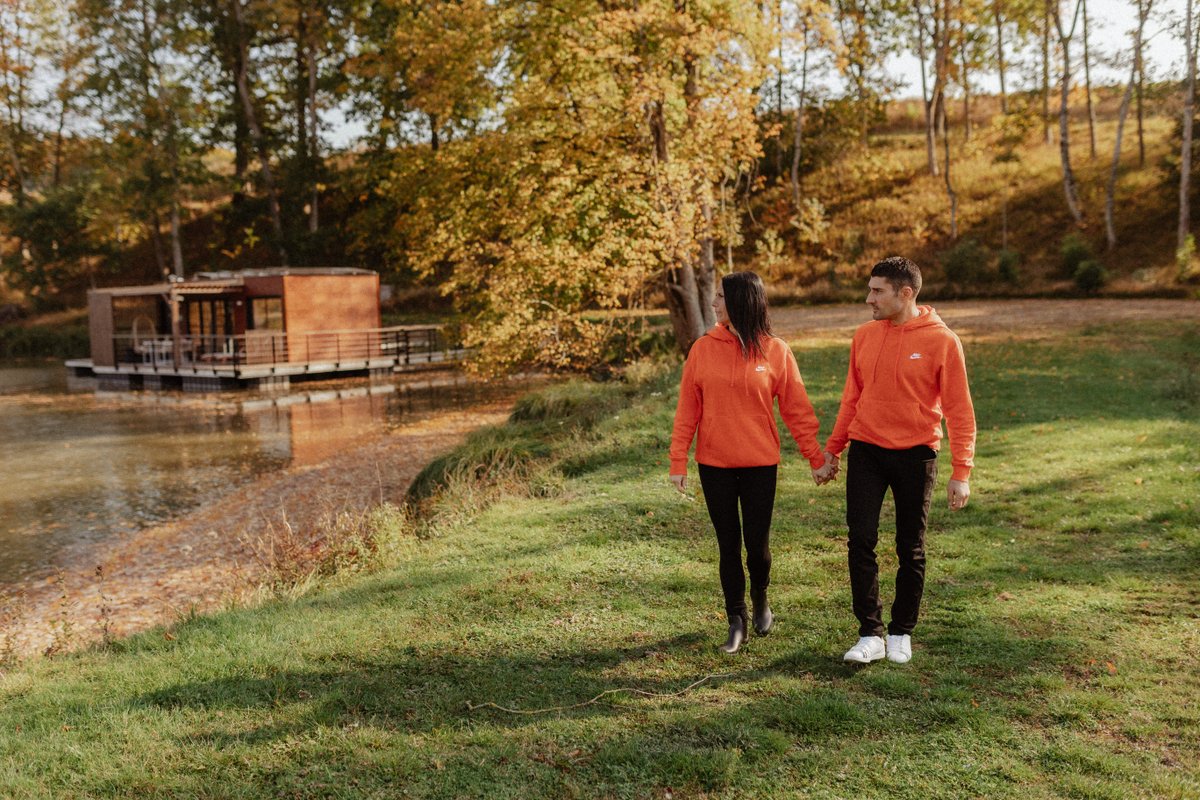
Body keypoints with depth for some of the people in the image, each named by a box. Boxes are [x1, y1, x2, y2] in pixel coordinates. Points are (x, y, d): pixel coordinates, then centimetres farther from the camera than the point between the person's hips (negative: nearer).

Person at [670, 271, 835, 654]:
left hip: (760, 463, -1)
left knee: (758, 544, 5)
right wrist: (678, 461, -5)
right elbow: (687, 409, -1)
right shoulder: (703, 348, -2)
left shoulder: (775, 351, -5)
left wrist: (816, 459, -1)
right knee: (728, 544, 8)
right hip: (714, 464, 1)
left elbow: (797, 410, -1)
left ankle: (760, 600, 36)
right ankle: (736, 621, 21)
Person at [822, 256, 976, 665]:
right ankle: (871, 634, 8)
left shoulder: (942, 341, -10)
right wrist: (833, 446, 10)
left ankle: (901, 633, 24)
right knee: (861, 542, -2)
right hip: (866, 451, 3)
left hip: (914, 455, -3)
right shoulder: (864, 336, 3)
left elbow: (959, 410, -9)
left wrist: (961, 472, -13)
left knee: (911, 550, 8)